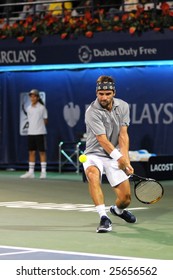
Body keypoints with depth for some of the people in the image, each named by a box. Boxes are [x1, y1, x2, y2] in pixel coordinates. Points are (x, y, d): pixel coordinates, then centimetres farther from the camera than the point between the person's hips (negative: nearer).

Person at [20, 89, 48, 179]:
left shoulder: (42, 108, -5)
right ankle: (31, 172, 11)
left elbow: (45, 120, 1)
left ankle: (43, 172, -1)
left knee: (42, 152, -2)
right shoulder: (29, 108, 10)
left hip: (40, 133, -5)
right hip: (31, 132, 5)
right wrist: (33, 127, 7)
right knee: (31, 152, 7)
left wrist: (39, 127, 1)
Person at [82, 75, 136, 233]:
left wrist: (126, 160, -19)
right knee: (92, 174, -38)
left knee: (125, 198, -2)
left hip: (115, 157, 4)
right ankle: (104, 218, -40)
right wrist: (119, 157, -34)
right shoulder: (92, 112, -18)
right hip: (94, 155, -4)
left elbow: (123, 135, -6)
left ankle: (117, 209, 36)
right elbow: (102, 140, -23)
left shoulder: (123, 106, -2)